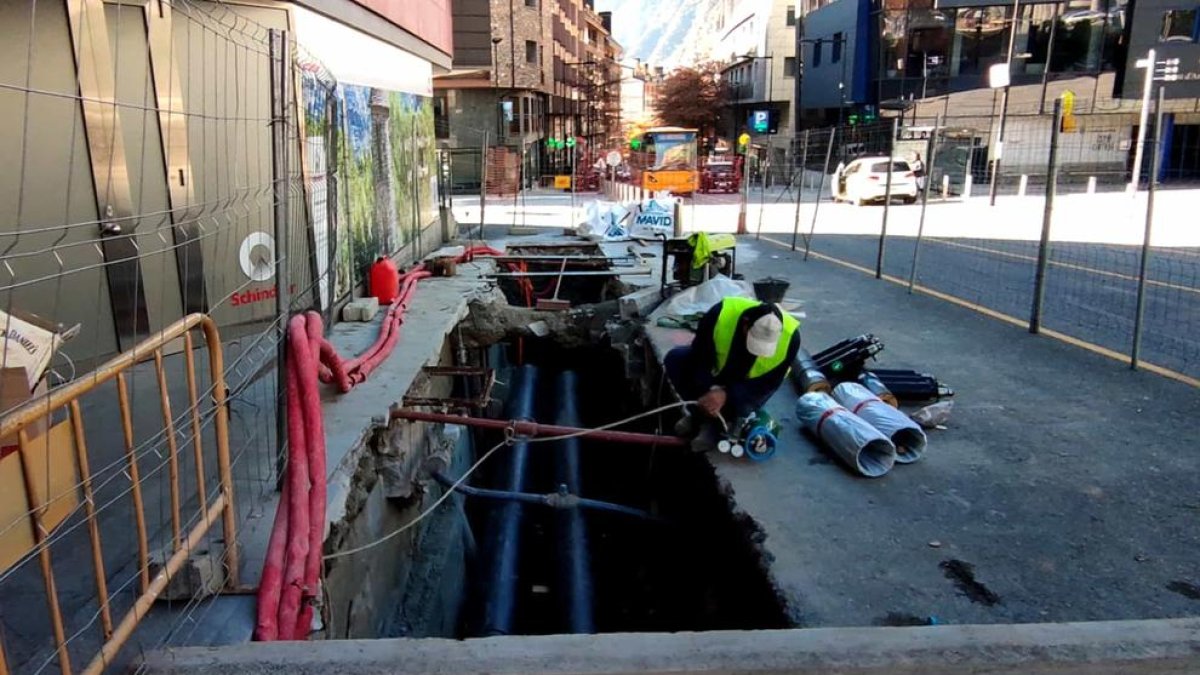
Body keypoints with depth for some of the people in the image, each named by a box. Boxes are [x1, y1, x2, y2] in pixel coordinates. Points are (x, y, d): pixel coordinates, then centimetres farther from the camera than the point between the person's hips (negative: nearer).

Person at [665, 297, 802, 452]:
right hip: (715, 371, 2)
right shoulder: (721, 313, -34)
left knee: (743, 406, -34)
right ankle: (701, 413, -3)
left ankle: (713, 424, -2)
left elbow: (768, 384, -25)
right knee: (675, 359, -21)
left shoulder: (790, 335, -32)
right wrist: (707, 392, -33)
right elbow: (700, 359, -21)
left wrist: (727, 395, -36)